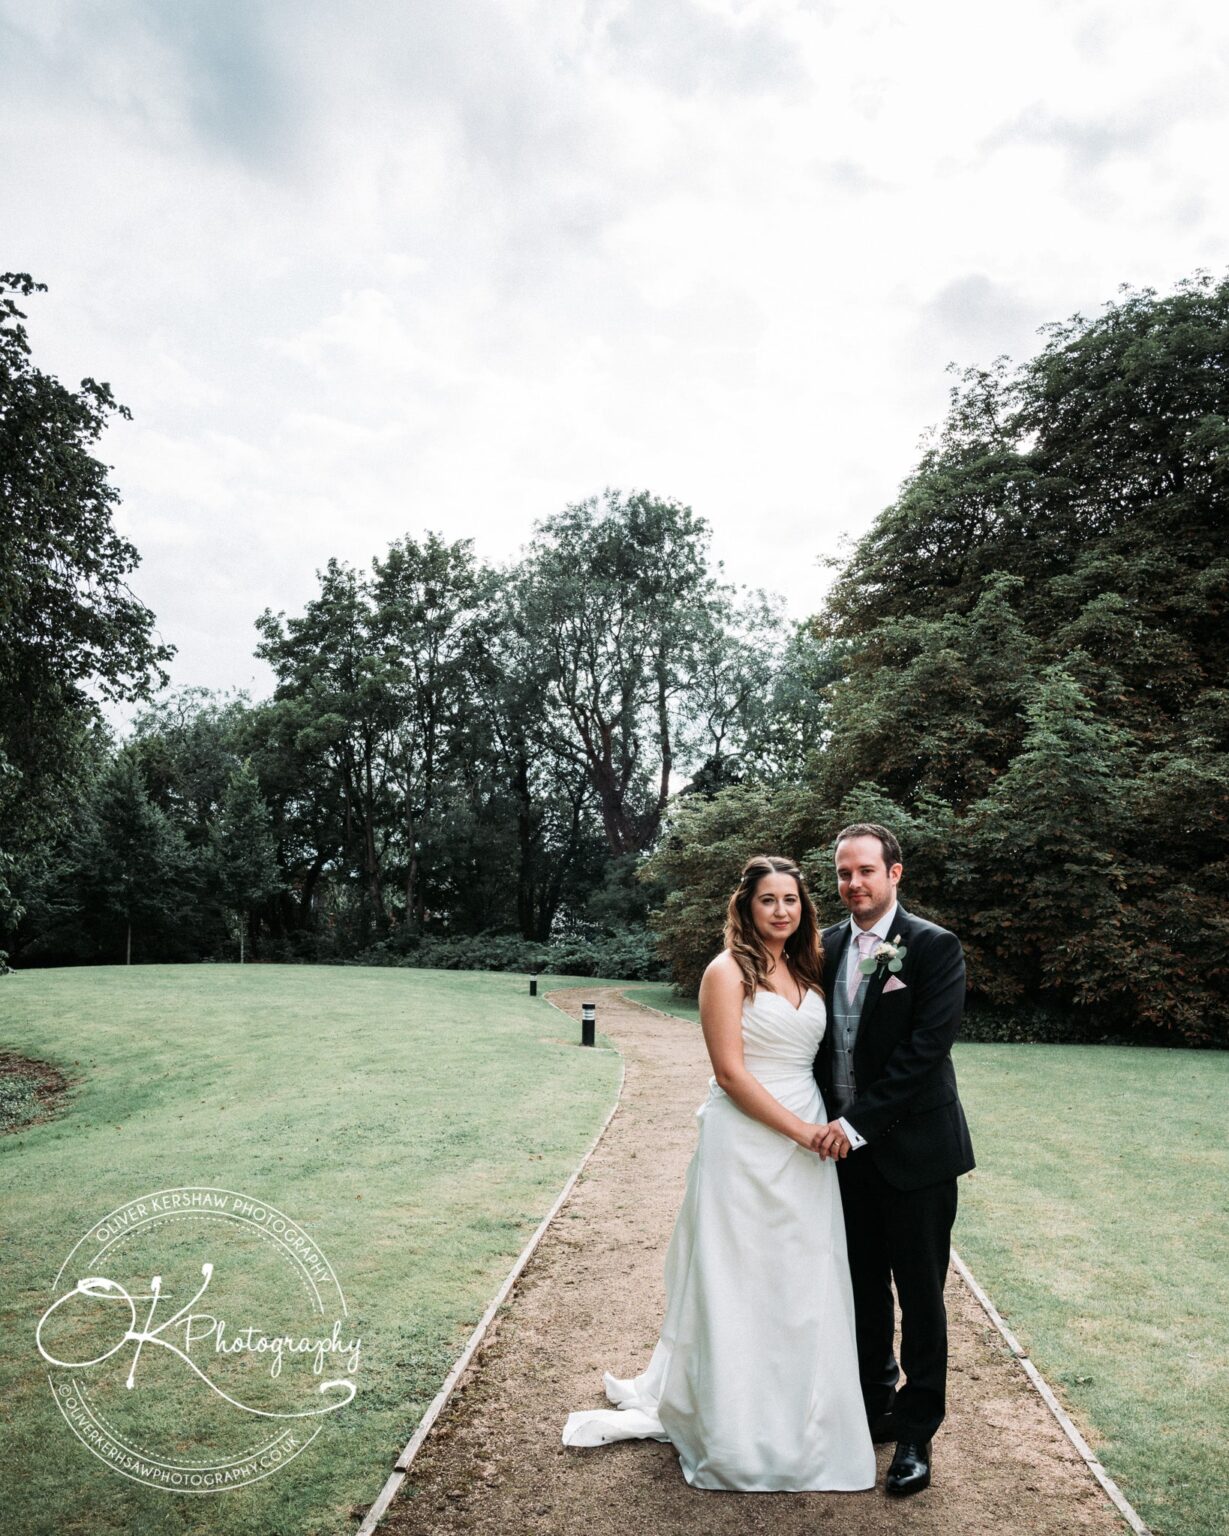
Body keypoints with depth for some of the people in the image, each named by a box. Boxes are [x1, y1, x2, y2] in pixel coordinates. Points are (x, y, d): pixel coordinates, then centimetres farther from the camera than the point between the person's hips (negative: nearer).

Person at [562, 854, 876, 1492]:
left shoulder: (808, 972, 10)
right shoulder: (728, 972, -10)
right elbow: (730, 1071, -15)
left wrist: (830, 1126, 2)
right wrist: (802, 1130, -15)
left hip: (807, 1145, 7)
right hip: (746, 1145, -6)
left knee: (803, 1284, 15)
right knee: (739, 1281, 6)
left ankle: (797, 1418, 34)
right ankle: (738, 1427, 24)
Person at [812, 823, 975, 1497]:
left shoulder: (935, 947, -13)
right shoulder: (826, 947, 3)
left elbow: (927, 1047, -20)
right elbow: (819, 1041, 8)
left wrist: (860, 1122, -21)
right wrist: (828, 1122, -1)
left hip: (915, 1149, -5)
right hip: (848, 1146, 5)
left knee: (920, 1296, 10)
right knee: (865, 1287, 18)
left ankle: (916, 1432, 27)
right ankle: (875, 1406, 37)